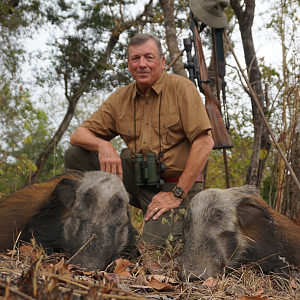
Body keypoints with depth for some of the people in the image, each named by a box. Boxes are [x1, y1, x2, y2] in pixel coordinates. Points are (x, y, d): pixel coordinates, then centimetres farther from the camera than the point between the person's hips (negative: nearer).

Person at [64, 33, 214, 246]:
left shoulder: (181, 88, -8)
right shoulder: (120, 98, 6)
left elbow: (204, 142, -16)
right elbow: (79, 134, 5)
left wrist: (177, 194, -20)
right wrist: (102, 145, -20)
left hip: (177, 184, -5)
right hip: (140, 179, 5)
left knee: (155, 243, -28)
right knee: (75, 155, -6)